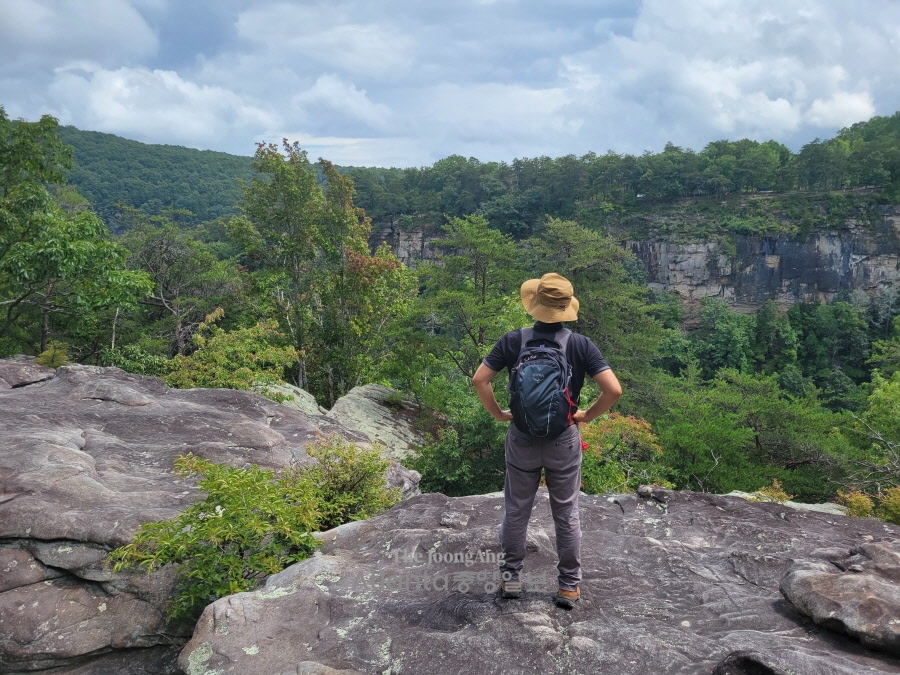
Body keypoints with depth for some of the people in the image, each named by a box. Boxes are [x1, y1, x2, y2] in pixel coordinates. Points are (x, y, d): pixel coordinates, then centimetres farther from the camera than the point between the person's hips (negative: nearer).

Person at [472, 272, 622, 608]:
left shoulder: (514, 340, -9)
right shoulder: (581, 345, -10)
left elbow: (479, 380, -12)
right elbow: (614, 390, -16)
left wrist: (498, 413, 0)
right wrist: (587, 415, -1)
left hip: (522, 438, 1)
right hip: (564, 440, 0)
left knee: (516, 510, 15)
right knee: (567, 514, 12)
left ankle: (510, 577, 27)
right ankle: (569, 586, 21)